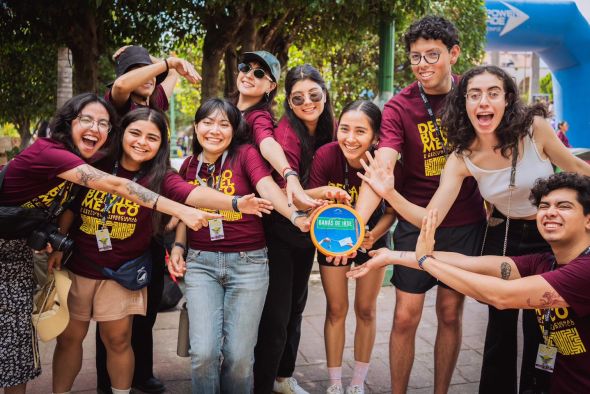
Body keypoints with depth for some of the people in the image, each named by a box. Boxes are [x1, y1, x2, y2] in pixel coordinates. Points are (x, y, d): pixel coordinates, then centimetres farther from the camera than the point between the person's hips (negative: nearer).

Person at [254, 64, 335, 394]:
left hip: (307, 231, 7)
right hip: (280, 233, -7)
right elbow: (286, 187, -36)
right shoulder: (286, 133, -23)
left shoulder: (329, 128, -2)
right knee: (276, 315, -5)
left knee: (296, 307, 18)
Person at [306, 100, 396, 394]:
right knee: (336, 309, 8)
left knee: (365, 310, 9)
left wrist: (372, 236, -31)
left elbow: (391, 211, -13)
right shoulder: (325, 155, -29)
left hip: (371, 237, 0)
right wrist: (325, 193, -41)